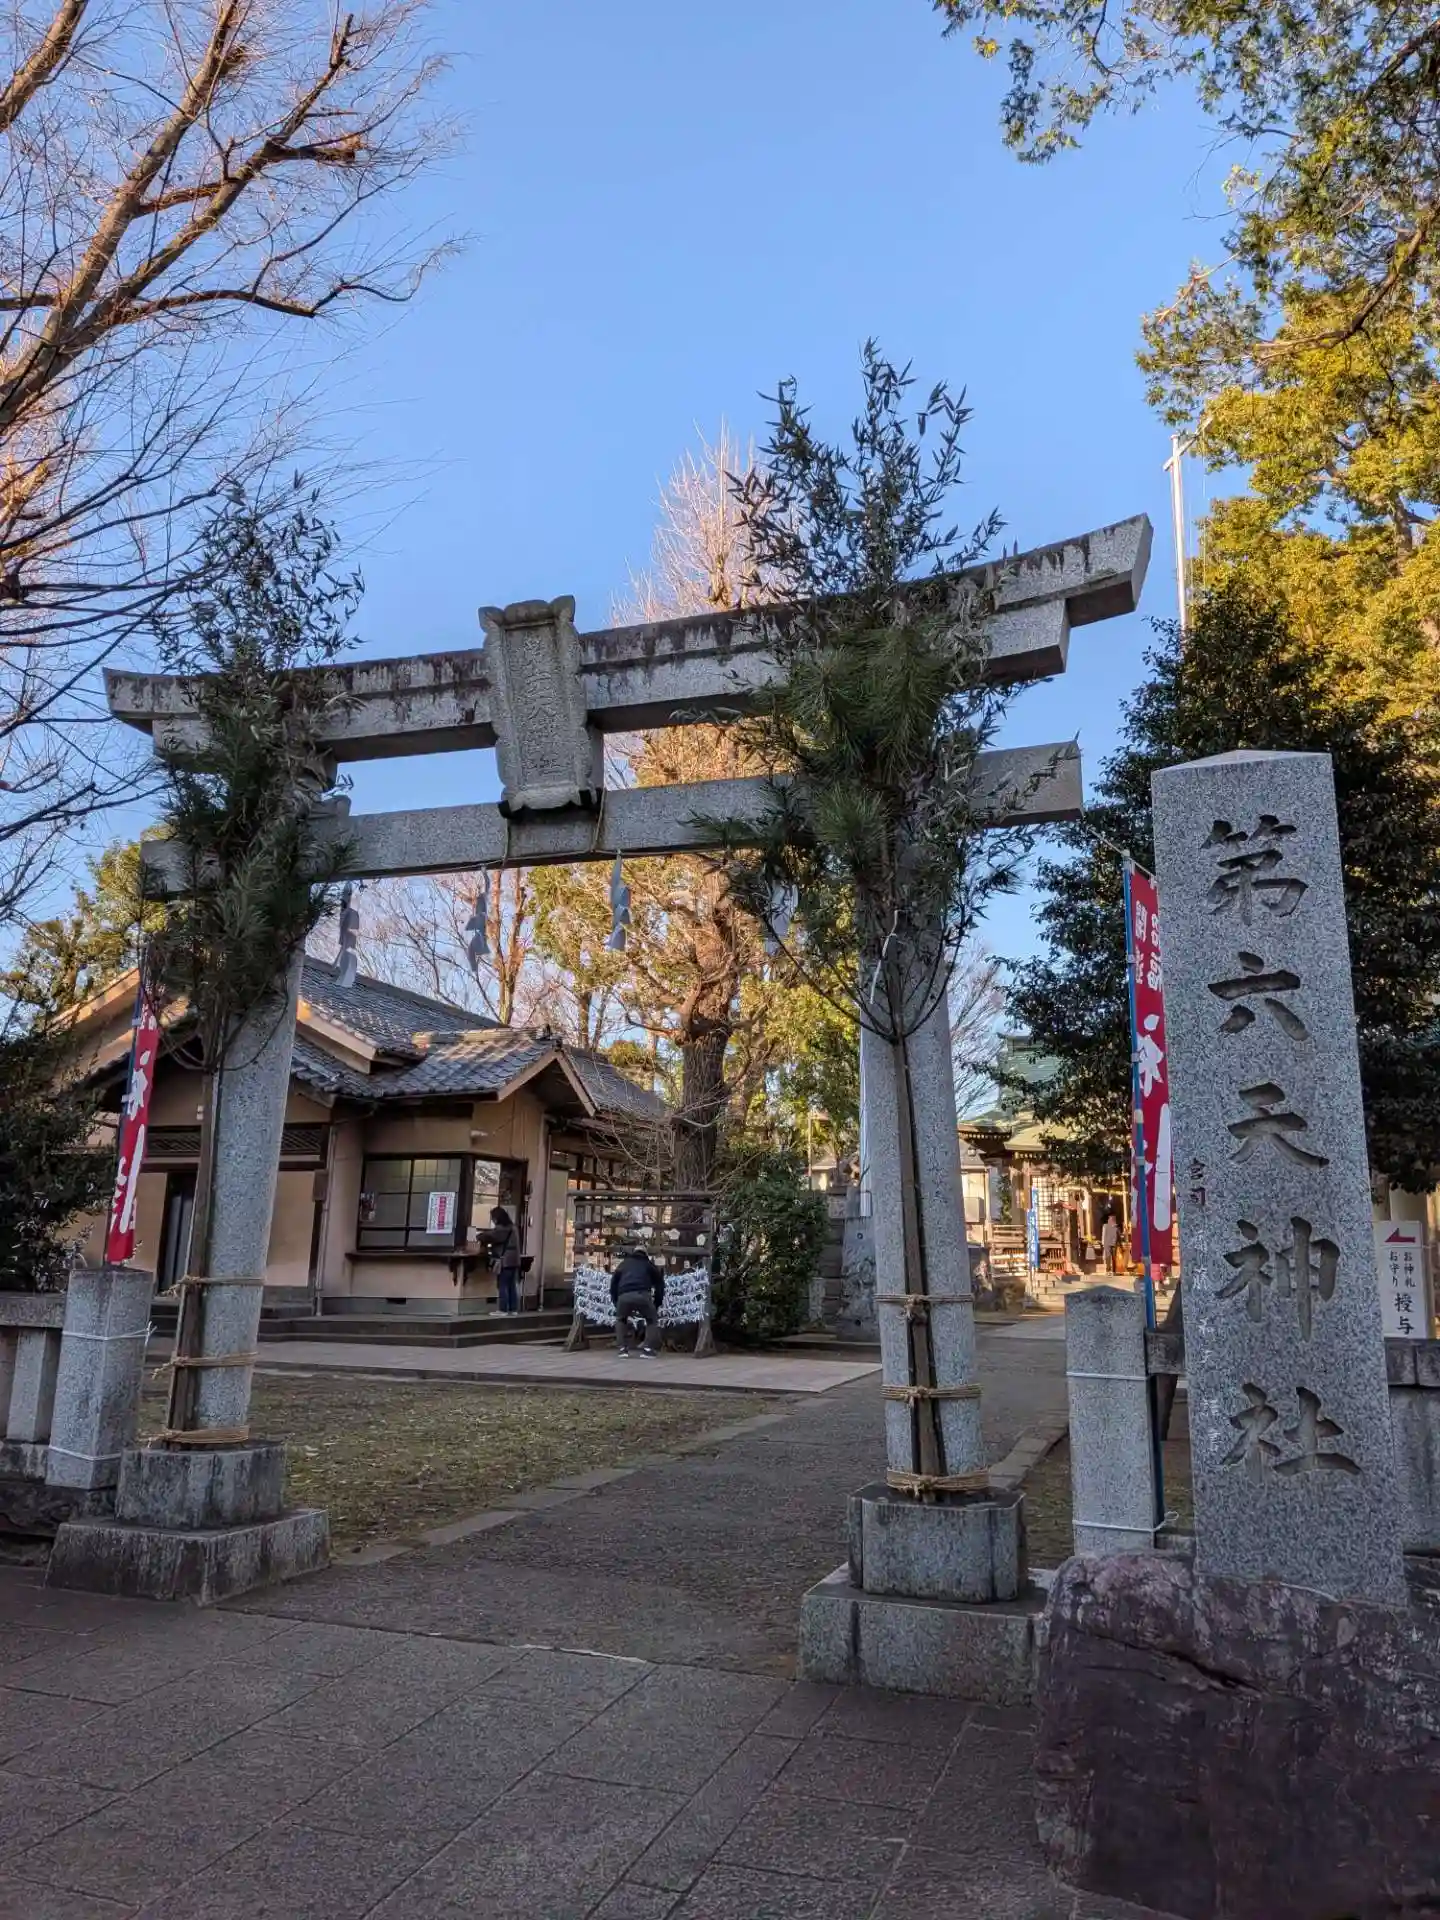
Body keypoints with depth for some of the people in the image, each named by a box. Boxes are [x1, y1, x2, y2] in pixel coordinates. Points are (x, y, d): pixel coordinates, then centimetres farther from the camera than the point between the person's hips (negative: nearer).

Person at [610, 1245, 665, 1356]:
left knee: (620, 1319, 31)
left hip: (624, 1296, 1)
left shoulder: (623, 1264, 34)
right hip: (643, 1295, -1)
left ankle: (622, 1348, 18)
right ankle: (647, 1347, 8)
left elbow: (613, 1285, 30)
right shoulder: (649, 1264, 31)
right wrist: (657, 1305, 35)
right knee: (652, 1319, 24)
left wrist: (617, 1304, 36)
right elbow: (660, 1285, 28)